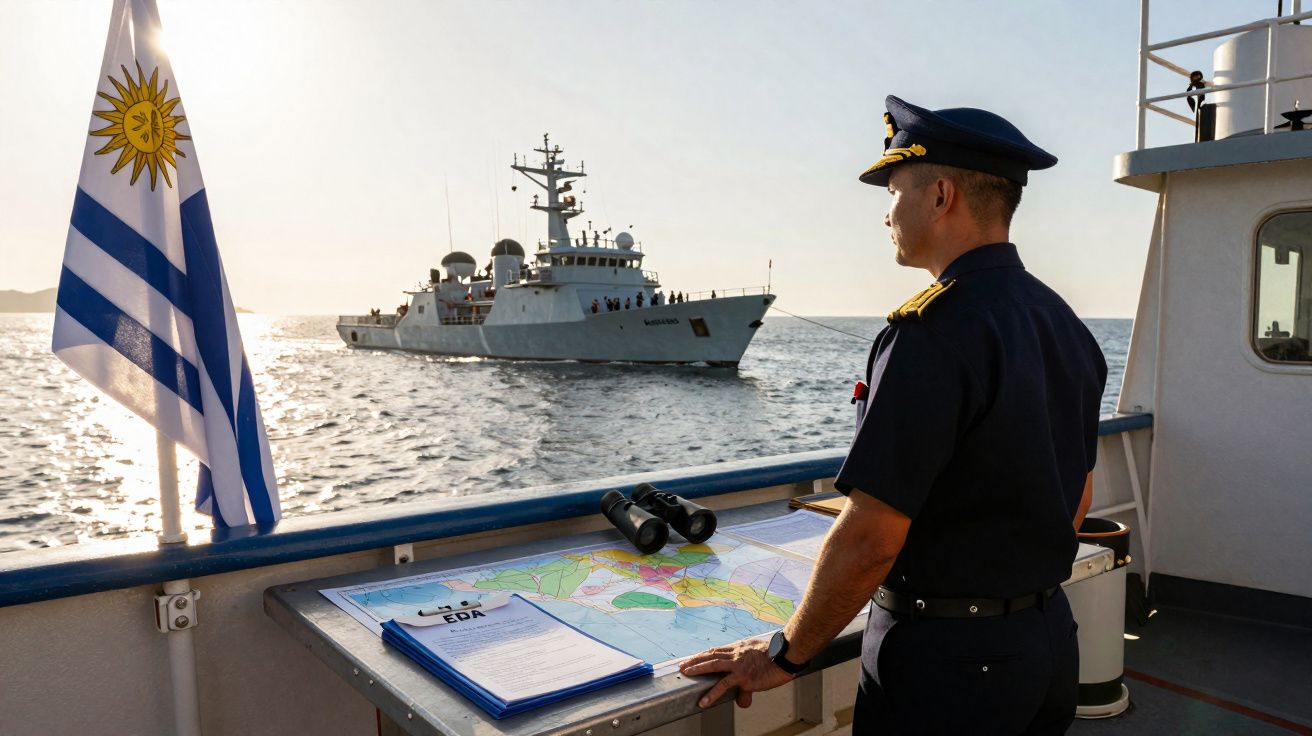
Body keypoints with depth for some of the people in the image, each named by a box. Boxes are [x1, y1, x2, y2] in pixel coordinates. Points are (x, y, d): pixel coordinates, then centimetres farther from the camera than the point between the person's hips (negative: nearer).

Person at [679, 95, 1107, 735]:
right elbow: (1077, 500, 13)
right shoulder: (1068, 327, 4)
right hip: (1050, 637, 9)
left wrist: (784, 656, -12)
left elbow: (869, 540, -25)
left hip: (944, 657, -8)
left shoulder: (932, 331, -24)